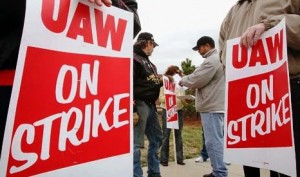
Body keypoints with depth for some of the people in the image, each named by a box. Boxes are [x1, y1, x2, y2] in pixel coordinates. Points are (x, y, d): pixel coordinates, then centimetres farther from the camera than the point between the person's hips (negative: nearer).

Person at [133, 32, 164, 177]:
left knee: (156, 139, 17)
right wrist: (131, 105, -24)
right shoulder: (134, 59, -6)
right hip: (139, 105, -10)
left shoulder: (148, 62, 21)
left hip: (150, 105, 10)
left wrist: (161, 80, 10)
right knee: (136, 142, -7)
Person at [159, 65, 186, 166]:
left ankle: (180, 158, 17)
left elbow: (183, 100, 9)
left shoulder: (181, 84, 8)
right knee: (166, 135, 2)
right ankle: (164, 159, 10)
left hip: (179, 111, 4)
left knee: (178, 134, 8)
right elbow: (160, 98, -7)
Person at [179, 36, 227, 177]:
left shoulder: (211, 60, -12)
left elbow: (196, 80, -16)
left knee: (213, 141, -6)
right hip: (216, 105, 11)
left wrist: (183, 80, 3)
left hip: (211, 107, -11)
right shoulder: (217, 59, 21)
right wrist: (188, 78, 11)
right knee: (217, 140, 14)